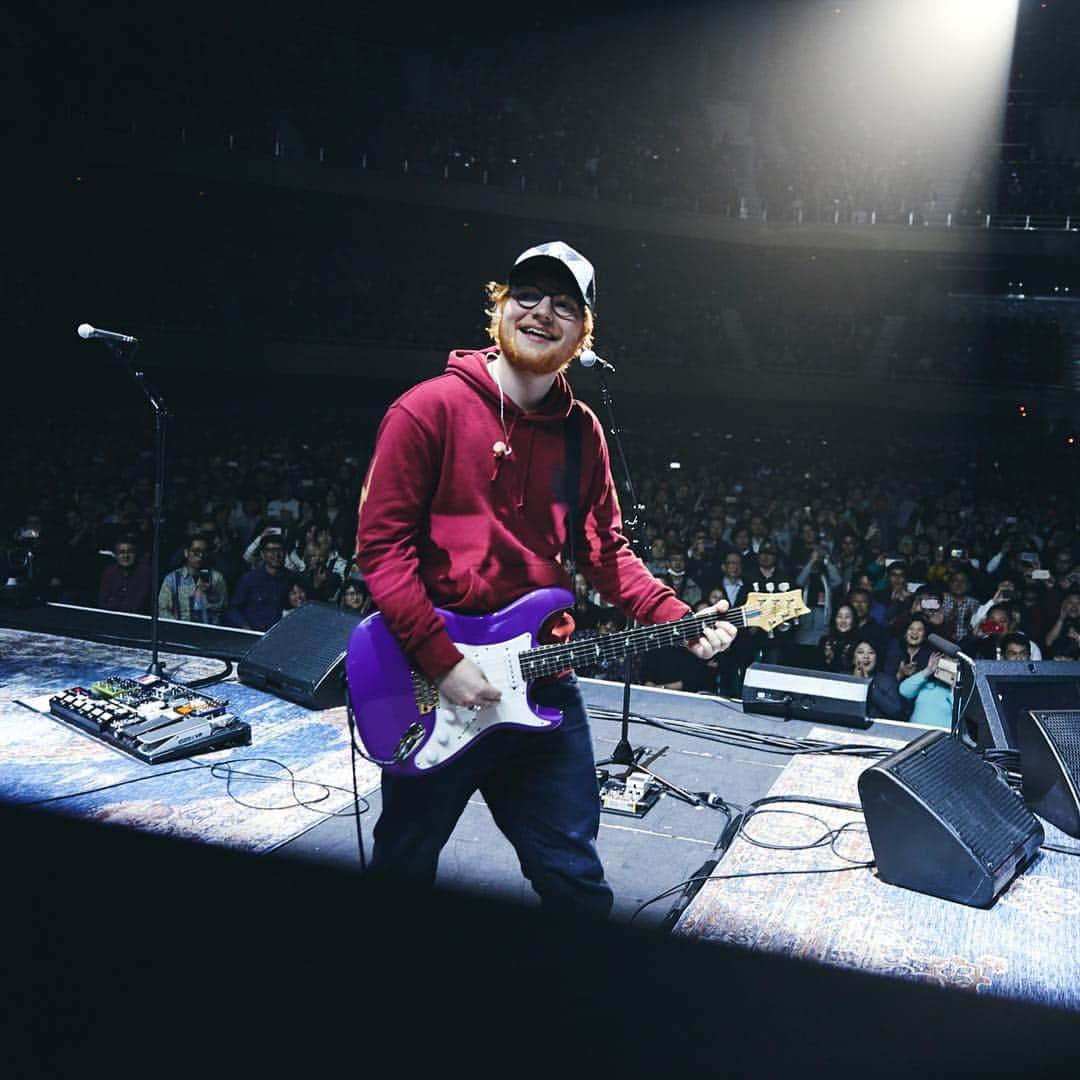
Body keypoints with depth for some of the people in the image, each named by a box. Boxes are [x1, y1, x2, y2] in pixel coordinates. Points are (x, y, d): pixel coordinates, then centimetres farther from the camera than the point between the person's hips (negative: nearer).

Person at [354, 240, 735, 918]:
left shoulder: (581, 431, 7)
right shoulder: (429, 409, -10)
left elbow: (607, 549, 9)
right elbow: (381, 544, -13)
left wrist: (679, 622, -5)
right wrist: (442, 661, -19)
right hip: (432, 683, -4)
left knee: (574, 875, 14)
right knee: (404, 867, 17)